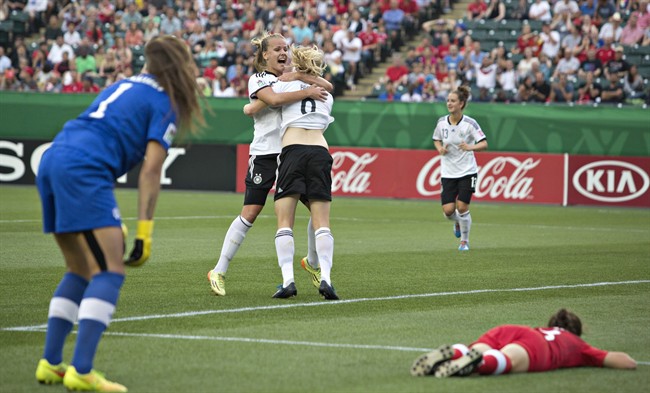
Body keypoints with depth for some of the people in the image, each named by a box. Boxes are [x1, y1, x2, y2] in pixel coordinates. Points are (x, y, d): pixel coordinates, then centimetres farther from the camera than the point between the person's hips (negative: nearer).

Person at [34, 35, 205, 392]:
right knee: (110, 273, -9)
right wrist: (144, 232, -5)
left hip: (51, 162, 8)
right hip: (83, 170, -8)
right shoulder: (165, 104, 5)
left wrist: (111, 222, 28)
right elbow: (151, 169, -5)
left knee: (80, 272, 17)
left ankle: (50, 363, 15)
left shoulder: (124, 86, 28)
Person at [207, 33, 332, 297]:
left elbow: (327, 86, 5)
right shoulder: (258, 79, -3)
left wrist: (302, 77, -9)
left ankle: (312, 262, 25)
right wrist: (307, 92, -22)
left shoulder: (295, 78, 14)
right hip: (265, 154, -5)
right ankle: (219, 272, -1)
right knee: (249, 214, -8)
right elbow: (274, 99, -23)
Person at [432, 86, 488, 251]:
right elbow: (436, 139, 16)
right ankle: (457, 223, 33)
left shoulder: (470, 123, -12)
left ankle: (465, 241, 15)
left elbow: (484, 144, -12)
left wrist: (470, 147, -31)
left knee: (462, 207, -8)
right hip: (448, 173, 3)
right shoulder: (441, 122, -1)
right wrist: (440, 148, -6)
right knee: (448, 210, -5)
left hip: (467, 171, -3)